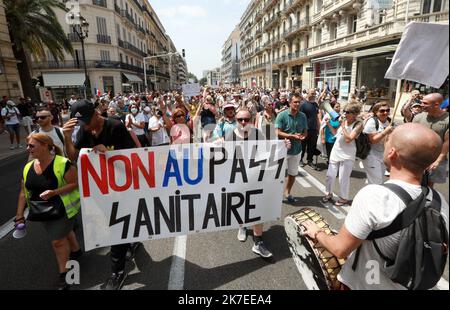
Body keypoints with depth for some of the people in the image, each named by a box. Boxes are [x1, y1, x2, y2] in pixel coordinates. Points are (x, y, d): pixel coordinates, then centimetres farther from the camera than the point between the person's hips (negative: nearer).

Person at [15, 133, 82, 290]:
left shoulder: (62, 164, -22)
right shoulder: (28, 167, -1)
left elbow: (76, 183, -21)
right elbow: (24, 193, 6)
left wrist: (53, 192, -30)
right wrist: (19, 215, 4)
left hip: (63, 209, -7)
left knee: (58, 241, -1)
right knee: (63, 232, 25)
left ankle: (64, 273, 19)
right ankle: (76, 250, 51)